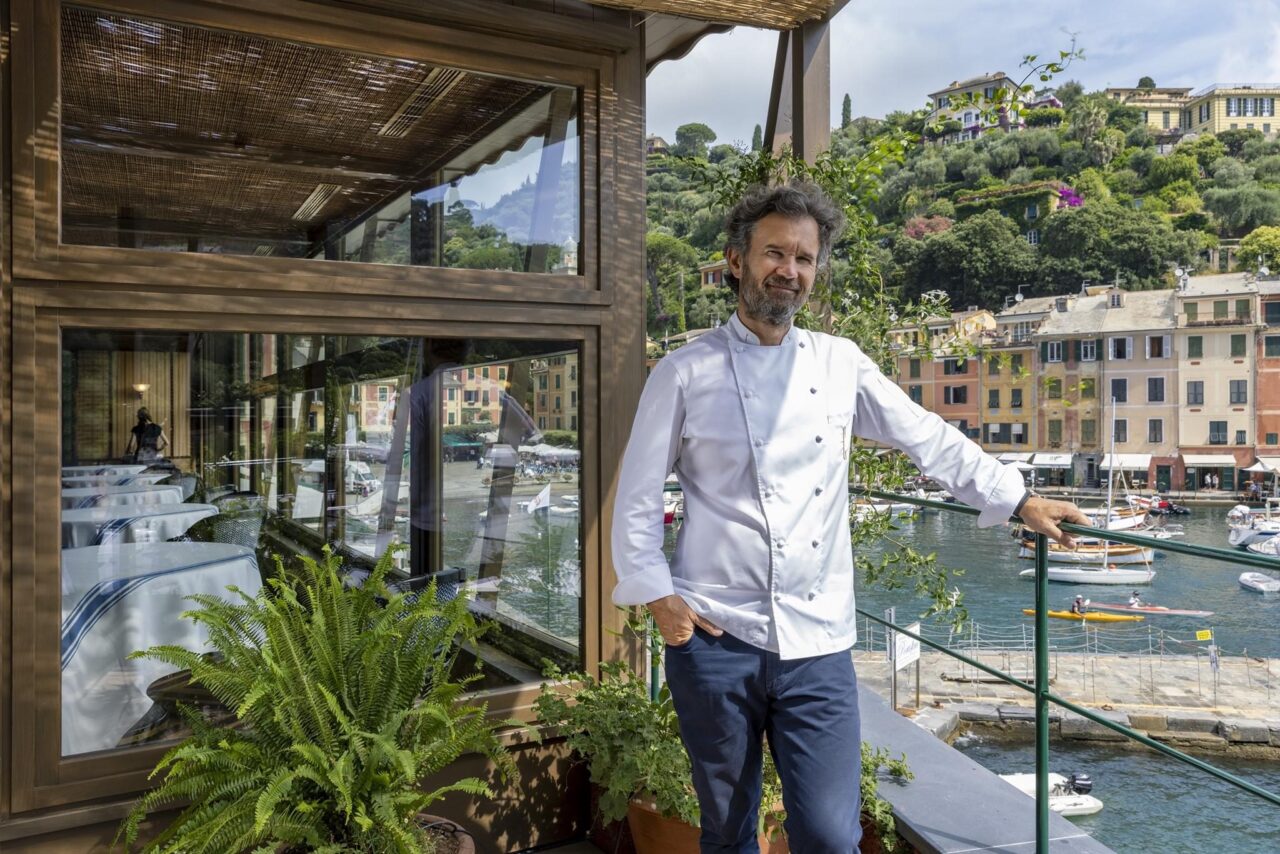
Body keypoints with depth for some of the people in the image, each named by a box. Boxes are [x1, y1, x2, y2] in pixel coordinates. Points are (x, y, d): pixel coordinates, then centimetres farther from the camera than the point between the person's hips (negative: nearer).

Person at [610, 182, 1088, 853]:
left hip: (819, 645, 2)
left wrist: (1021, 502, 10)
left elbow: (929, 440, 12)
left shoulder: (840, 364, 7)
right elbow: (637, 497, 1)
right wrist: (657, 596, -7)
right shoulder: (685, 373, -1)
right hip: (714, 639, -1)